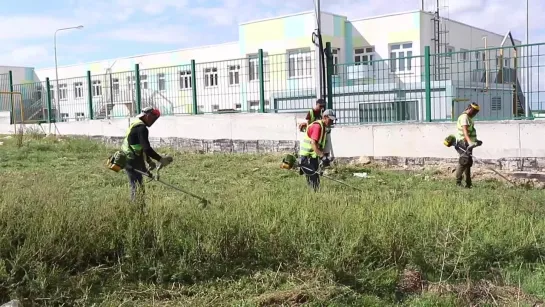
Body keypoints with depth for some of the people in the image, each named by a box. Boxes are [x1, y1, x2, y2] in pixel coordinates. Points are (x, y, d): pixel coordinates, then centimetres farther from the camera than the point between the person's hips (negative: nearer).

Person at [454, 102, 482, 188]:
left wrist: (475, 141, 40)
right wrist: (469, 141, -40)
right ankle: (458, 182, -17)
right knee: (464, 161, -18)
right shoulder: (464, 117, -13)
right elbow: (465, 131, -28)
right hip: (464, 143, -11)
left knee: (469, 162, 11)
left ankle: (468, 184, 16)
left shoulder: (469, 118, 20)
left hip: (468, 144, 11)